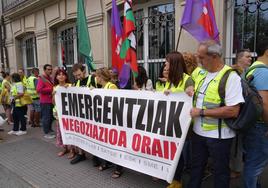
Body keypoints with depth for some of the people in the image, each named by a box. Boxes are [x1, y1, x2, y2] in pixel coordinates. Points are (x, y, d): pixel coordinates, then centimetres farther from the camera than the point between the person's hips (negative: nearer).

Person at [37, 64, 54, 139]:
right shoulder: (41, 78, -10)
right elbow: (39, 90, -21)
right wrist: (50, 89, -18)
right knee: (46, 117, -2)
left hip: (51, 101, 8)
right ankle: (46, 133, 6)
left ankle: (49, 130, 28)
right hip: (45, 102, -8)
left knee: (51, 117, 15)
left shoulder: (50, 78, 14)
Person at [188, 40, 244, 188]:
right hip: (198, 131, 7)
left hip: (218, 135, -6)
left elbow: (233, 111, -25)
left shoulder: (230, 77, -18)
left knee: (220, 170, 16)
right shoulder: (200, 72, 4)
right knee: (196, 166, 23)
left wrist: (201, 112, -22)